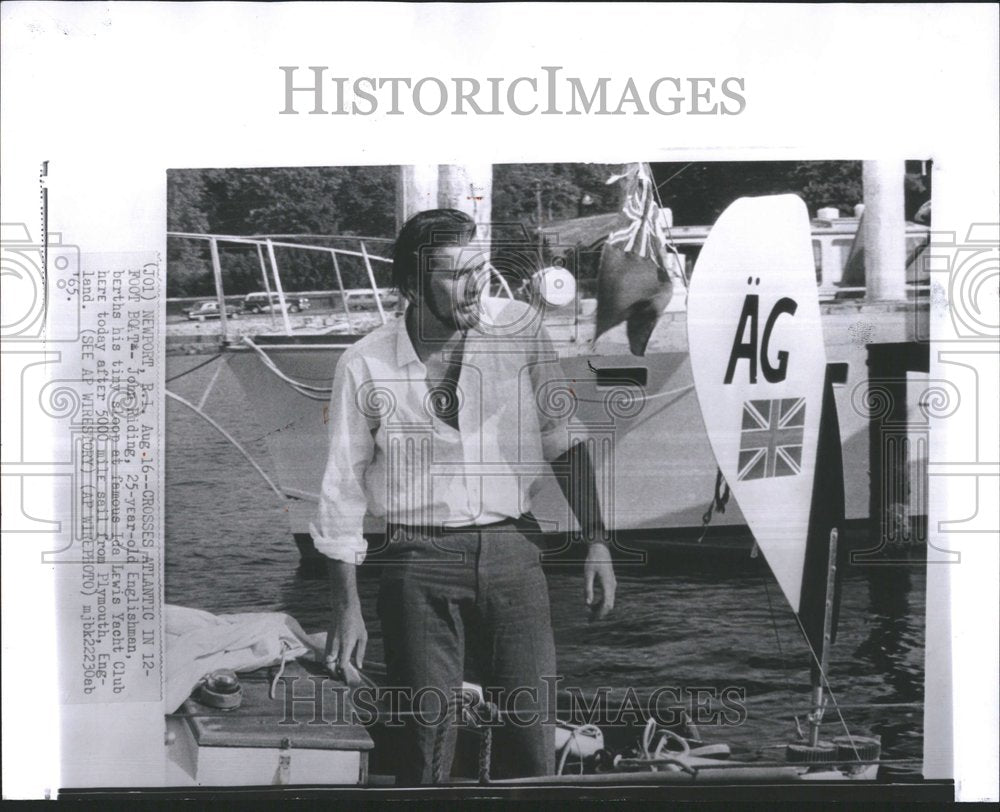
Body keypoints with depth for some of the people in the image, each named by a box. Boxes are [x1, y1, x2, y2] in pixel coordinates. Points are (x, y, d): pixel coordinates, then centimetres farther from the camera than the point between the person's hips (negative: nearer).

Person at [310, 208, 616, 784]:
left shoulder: (520, 327, 0)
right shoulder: (366, 365, -5)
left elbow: (564, 438, 5)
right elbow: (344, 492, 1)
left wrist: (596, 541, 0)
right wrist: (347, 608, 0)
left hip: (512, 547, 2)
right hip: (420, 560, -1)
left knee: (533, 734, 3)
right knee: (427, 737, 3)